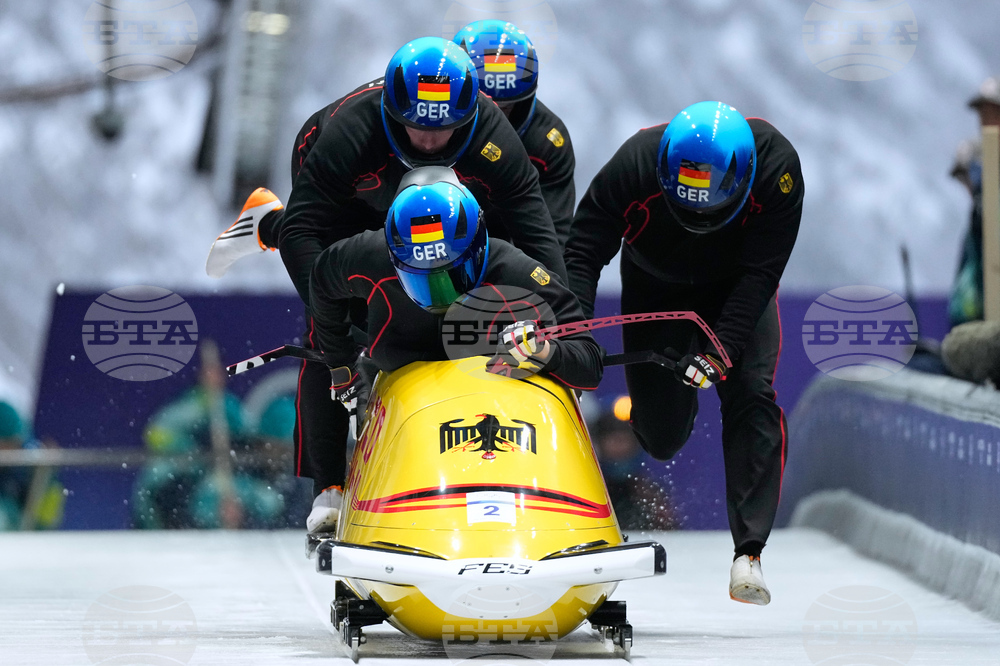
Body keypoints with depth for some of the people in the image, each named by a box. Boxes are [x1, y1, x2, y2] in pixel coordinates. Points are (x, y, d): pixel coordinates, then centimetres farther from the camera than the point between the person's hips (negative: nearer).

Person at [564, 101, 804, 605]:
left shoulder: (777, 166, -33)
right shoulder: (635, 165, -33)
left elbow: (759, 274, -29)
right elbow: (582, 252, -25)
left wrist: (724, 349, -39)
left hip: (737, 294, 0)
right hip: (655, 289, 0)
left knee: (751, 393, -23)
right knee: (661, 438, -2)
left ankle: (748, 553, -24)